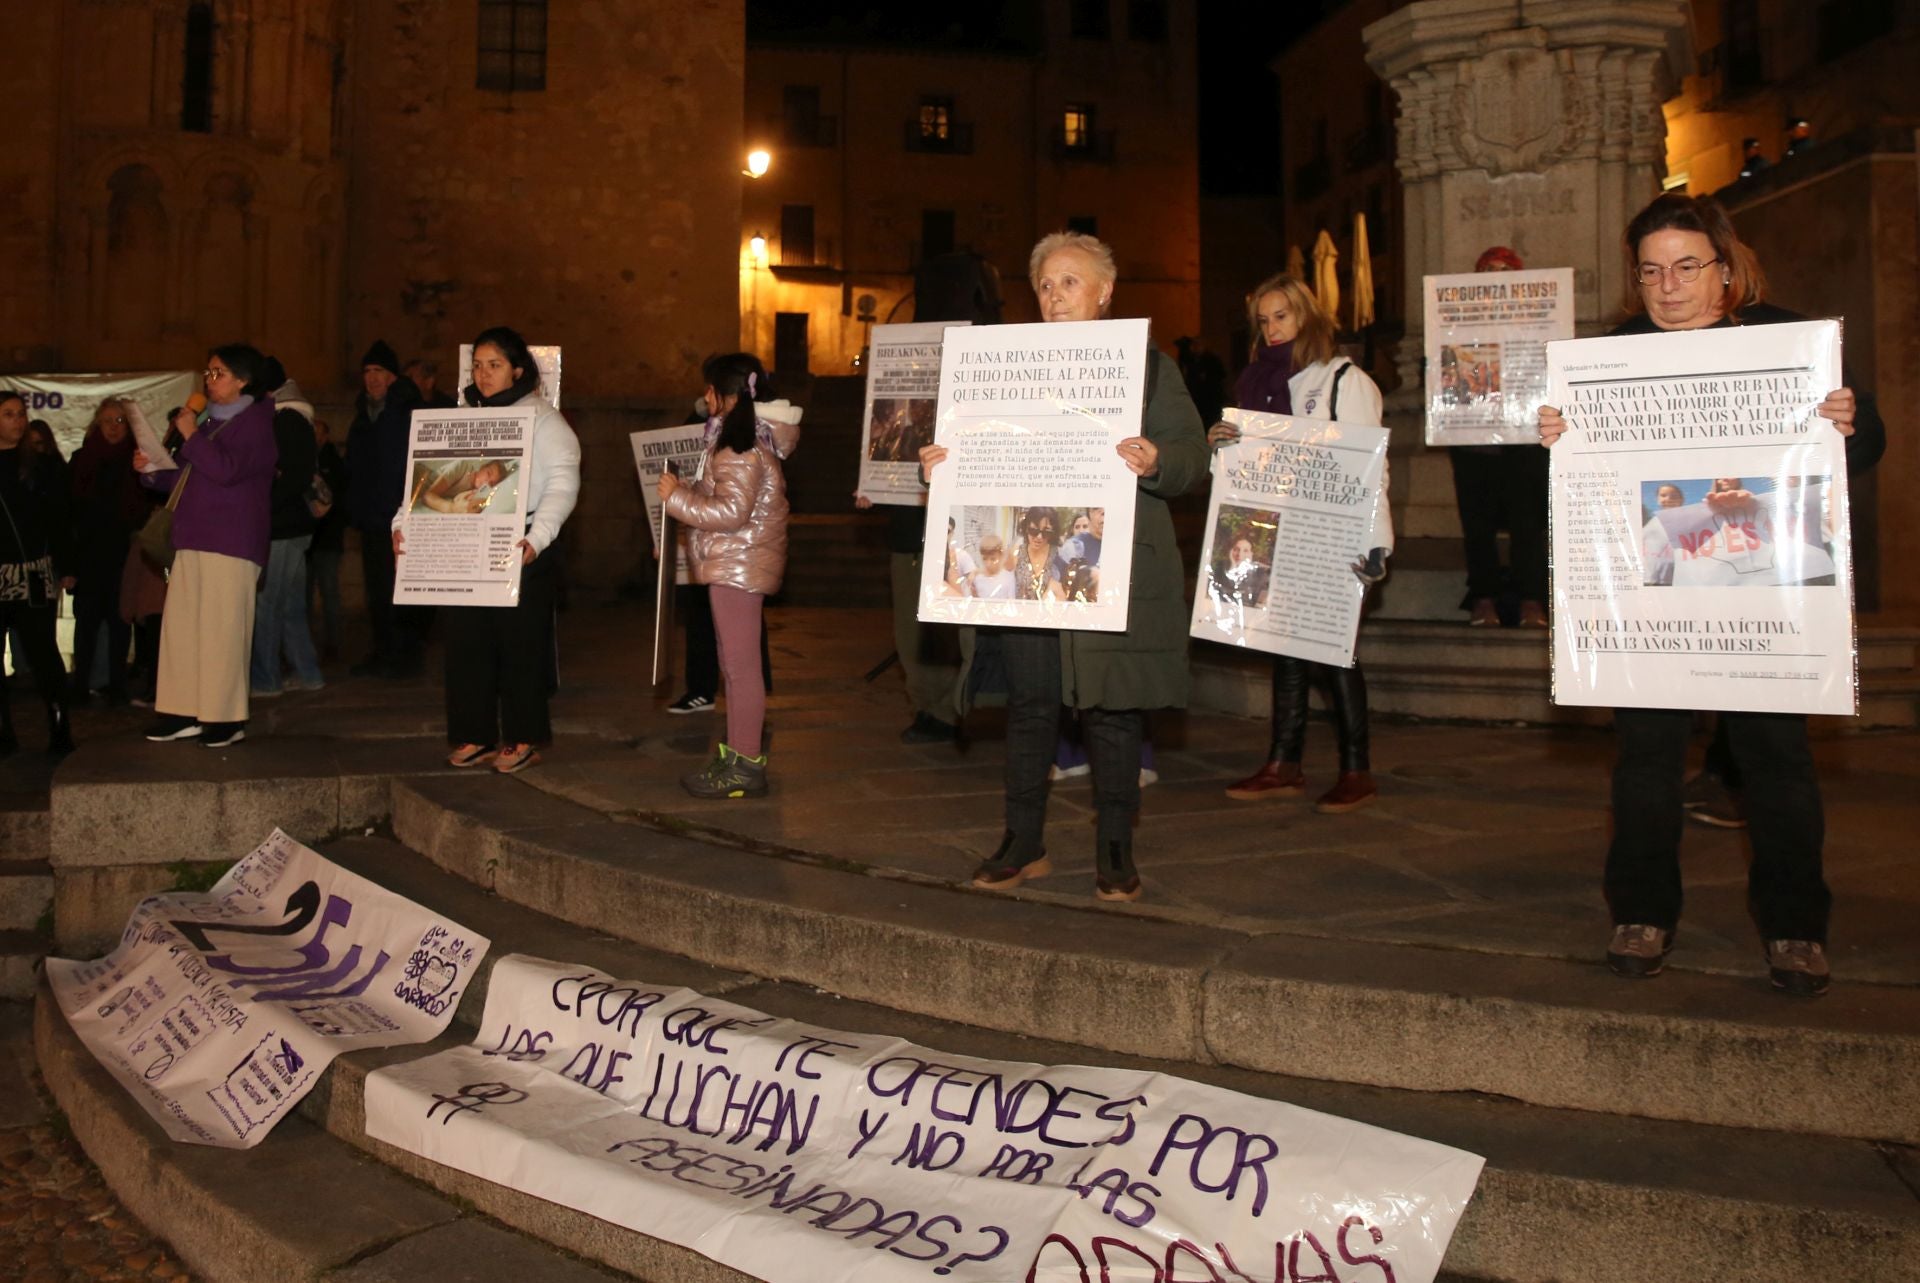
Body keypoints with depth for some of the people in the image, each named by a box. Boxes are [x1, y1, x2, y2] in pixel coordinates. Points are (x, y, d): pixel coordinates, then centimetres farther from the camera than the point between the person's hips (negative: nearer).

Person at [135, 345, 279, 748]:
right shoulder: (210, 420, 21)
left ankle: (227, 718, -2)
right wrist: (151, 471, 11)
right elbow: (184, 480, 28)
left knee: (221, 630, -8)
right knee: (181, 625, 5)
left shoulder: (256, 421, -4)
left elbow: (226, 469, -19)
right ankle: (185, 712, 9)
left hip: (231, 542, -9)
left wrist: (191, 435, -11)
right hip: (193, 539, 9)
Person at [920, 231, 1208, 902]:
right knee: (1029, 703, 6)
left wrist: (1155, 463, -22)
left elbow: (1194, 457, -1)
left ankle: (1114, 848, 16)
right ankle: (1023, 844, 18)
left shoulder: (1149, 367, 7)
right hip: (1025, 566, 2)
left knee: (1112, 707, 3)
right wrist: (940, 463, -4)